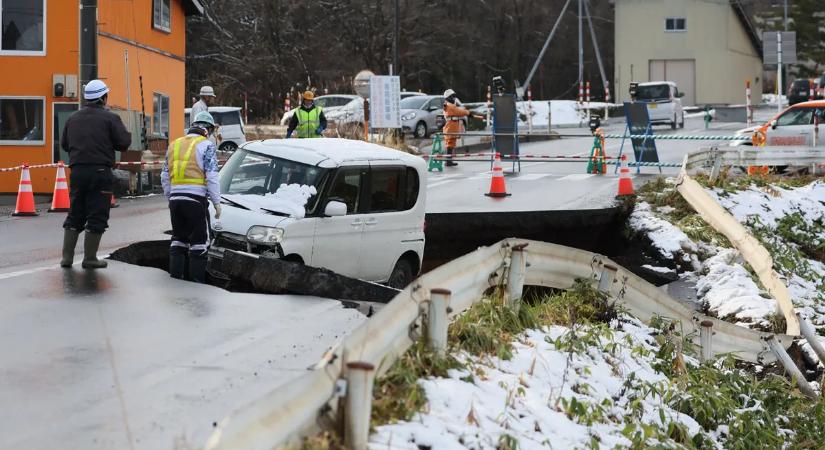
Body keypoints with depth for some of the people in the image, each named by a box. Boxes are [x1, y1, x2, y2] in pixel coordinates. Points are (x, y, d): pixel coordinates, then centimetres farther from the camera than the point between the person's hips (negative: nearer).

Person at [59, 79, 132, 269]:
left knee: (75, 214, 14)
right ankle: (89, 258, 1)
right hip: (100, 171, -5)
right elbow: (124, 142, -10)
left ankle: (67, 257, 11)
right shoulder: (110, 118, -6)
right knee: (97, 216, 1)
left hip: (77, 171, 5)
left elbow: (64, 144, 16)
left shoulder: (73, 118, 11)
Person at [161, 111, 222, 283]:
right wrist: (216, 202, -5)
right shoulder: (207, 146, -3)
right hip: (196, 198, -6)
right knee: (200, 240, 2)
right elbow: (212, 177, -10)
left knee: (178, 238, 16)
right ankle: (197, 279, 0)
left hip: (175, 198, 6)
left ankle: (175, 275, 16)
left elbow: (165, 176, 18)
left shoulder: (174, 145, 16)